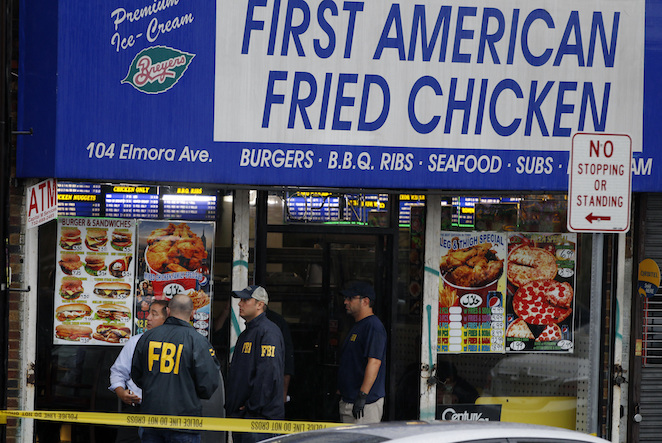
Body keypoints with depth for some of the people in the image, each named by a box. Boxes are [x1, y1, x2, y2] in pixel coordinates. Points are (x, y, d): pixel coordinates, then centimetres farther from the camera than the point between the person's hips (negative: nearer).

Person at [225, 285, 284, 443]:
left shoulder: (268, 332, -12)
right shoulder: (245, 334, 21)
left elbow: (269, 375, -21)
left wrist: (253, 406, -19)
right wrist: (230, 406, 16)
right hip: (238, 415, 10)